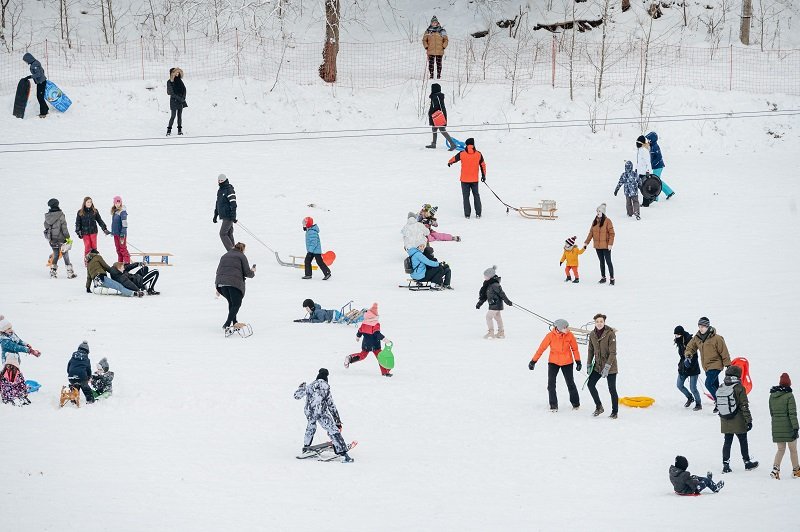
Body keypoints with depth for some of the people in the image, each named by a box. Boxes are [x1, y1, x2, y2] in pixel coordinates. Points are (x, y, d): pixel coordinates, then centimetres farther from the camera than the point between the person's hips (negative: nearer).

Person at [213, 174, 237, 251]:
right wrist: (215, 215, 25)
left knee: (223, 234, -12)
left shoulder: (229, 190, -13)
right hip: (224, 216, 9)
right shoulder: (219, 191, 15)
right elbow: (217, 204, 25)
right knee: (229, 234, 9)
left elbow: (233, 204, -18)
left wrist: (233, 216, -23)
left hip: (229, 217, -9)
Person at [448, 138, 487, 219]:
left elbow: (454, 159, 10)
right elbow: (483, 165, 7)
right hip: (475, 179, 2)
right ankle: (478, 213, 12)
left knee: (466, 196, 7)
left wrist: (449, 163, 34)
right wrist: (483, 175, 21)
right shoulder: (478, 154, -3)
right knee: (476, 195, 15)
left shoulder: (462, 154, -8)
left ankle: (467, 214, 5)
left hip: (464, 179, -2)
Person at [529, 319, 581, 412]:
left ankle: (575, 403, 24)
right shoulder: (550, 336, -17)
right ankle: (553, 405, 5)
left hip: (567, 362, 0)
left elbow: (575, 348, 0)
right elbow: (541, 348, -10)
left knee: (570, 383, 8)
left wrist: (578, 362, 2)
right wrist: (533, 361, -7)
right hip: (553, 362, 0)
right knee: (551, 384, -5)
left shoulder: (569, 335, -12)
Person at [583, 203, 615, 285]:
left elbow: (612, 233, -11)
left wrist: (610, 244, -16)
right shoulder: (595, 221, 8)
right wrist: (586, 243, 8)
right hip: (597, 246, 6)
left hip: (605, 246, -6)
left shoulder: (607, 221, -10)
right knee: (601, 262, 13)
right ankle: (603, 277, 22)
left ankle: (612, 278, 2)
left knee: (608, 262, -3)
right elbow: (591, 233, 12)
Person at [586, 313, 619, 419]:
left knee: (612, 389, -2)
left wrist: (607, 366, -24)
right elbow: (591, 350, 14)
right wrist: (589, 364, 11)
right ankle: (599, 407, 14)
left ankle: (615, 412, 12)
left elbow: (613, 352, -18)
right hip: (598, 365, 5)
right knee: (590, 384, -1)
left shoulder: (610, 334, -16)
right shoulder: (592, 335, 1)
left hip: (610, 366, -5)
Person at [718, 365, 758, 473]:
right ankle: (747, 462, 24)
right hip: (738, 422, -4)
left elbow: (718, 405, 9)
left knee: (727, 442, 11)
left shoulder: (721, 388, 0)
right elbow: (744, 406, -15)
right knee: (743, 441, 12)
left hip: (725, 422, 4)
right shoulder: (739, 388, -16)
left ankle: (725, 464, 6)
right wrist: (749, 420, -10)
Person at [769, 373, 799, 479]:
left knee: (781, 449, 13)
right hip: (788, 427, -5)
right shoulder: (789, 396, -14)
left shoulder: (772, 395, 3)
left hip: (776, 428, 5)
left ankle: (776, 468, -5)